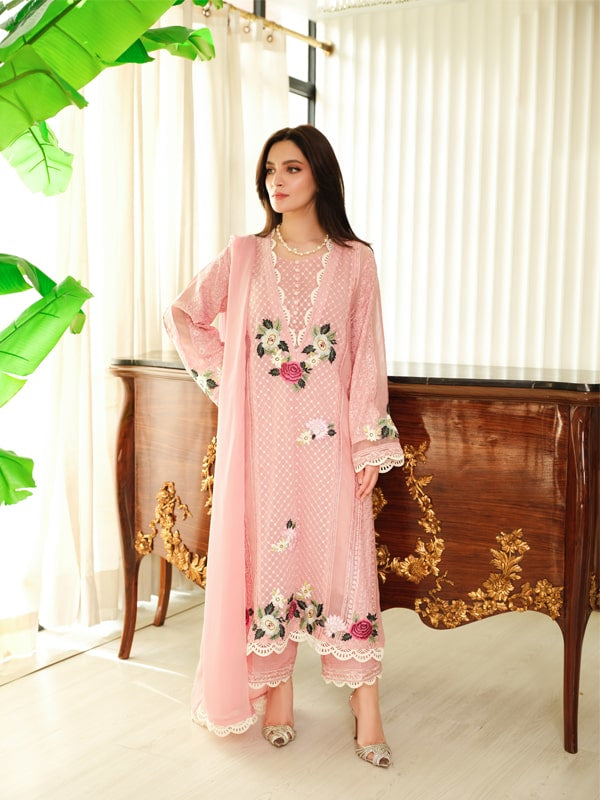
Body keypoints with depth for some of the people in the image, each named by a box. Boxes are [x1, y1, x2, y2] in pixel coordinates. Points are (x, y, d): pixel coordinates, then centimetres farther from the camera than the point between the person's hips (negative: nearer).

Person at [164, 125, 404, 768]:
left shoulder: (355, 260, 3)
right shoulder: (244, 255, 5)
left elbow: (368, 355, 0)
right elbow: (182, 316, 15)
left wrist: (371, 445, -4)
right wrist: (223, 374, 5)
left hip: (328, 436, -1)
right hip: (261, 435, 1)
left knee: (342, 556, 0)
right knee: (267, 553, 5)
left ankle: (365, 708, 7)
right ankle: (277, 692, 19)